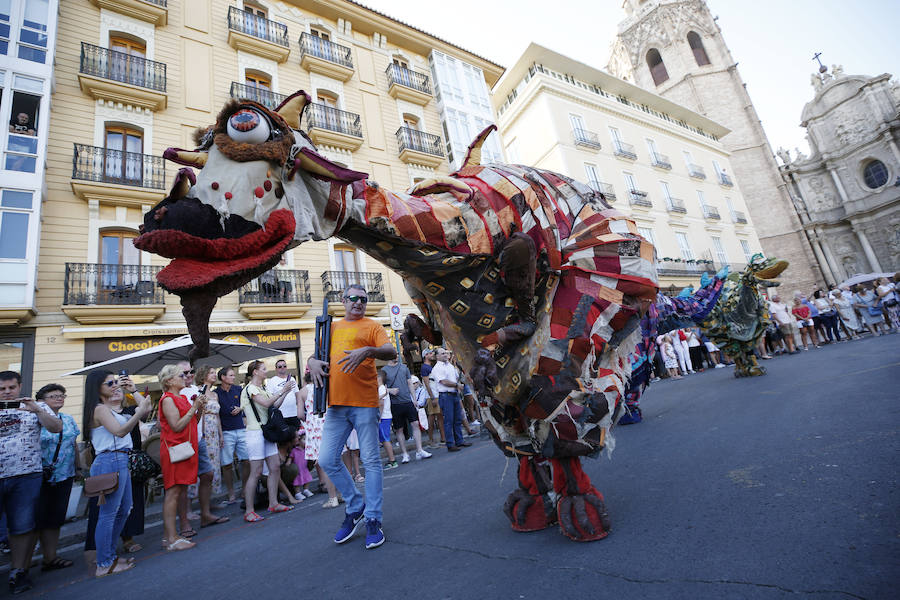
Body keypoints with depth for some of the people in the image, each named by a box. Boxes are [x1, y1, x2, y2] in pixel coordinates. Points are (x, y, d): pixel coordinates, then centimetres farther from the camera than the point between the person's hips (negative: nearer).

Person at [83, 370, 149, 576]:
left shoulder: (113, 408, 16)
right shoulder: (100, 409, -11)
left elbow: (146, 406, 17)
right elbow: (120, 431, -23)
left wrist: (133, 390, 14)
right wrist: (140, 412, -35)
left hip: (120, 462, 10)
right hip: (110, 462, -10)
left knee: (123, 510, 16)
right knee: (108, 514, -2)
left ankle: (110, 556, 27)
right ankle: (104, 565, 7)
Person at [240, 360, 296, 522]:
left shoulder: (262, 389, 18)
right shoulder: (250, 388, -8)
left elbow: (275, 405, 16)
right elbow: (266, 403, -22)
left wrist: (286, 392, 6)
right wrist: (282, 391, -18)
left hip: (267, 432, 8)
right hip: (255, 432, -8)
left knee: (275, 467, 6)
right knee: (256, 472, -6)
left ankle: (273, 504, 15)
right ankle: (249, 511, 3)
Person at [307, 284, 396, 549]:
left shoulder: (371, 326, 4)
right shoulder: (332, 328, 19)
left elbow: (391, 351, -10)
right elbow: (316, 354, 24)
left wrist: (367, 350, -29)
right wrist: (312, 361, 1)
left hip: (364, 403, -5)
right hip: (336, 403, 5)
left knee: (371, 460, 1)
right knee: (328, 460, 6)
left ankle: (373, 520, 15)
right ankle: (355, 506, 27)